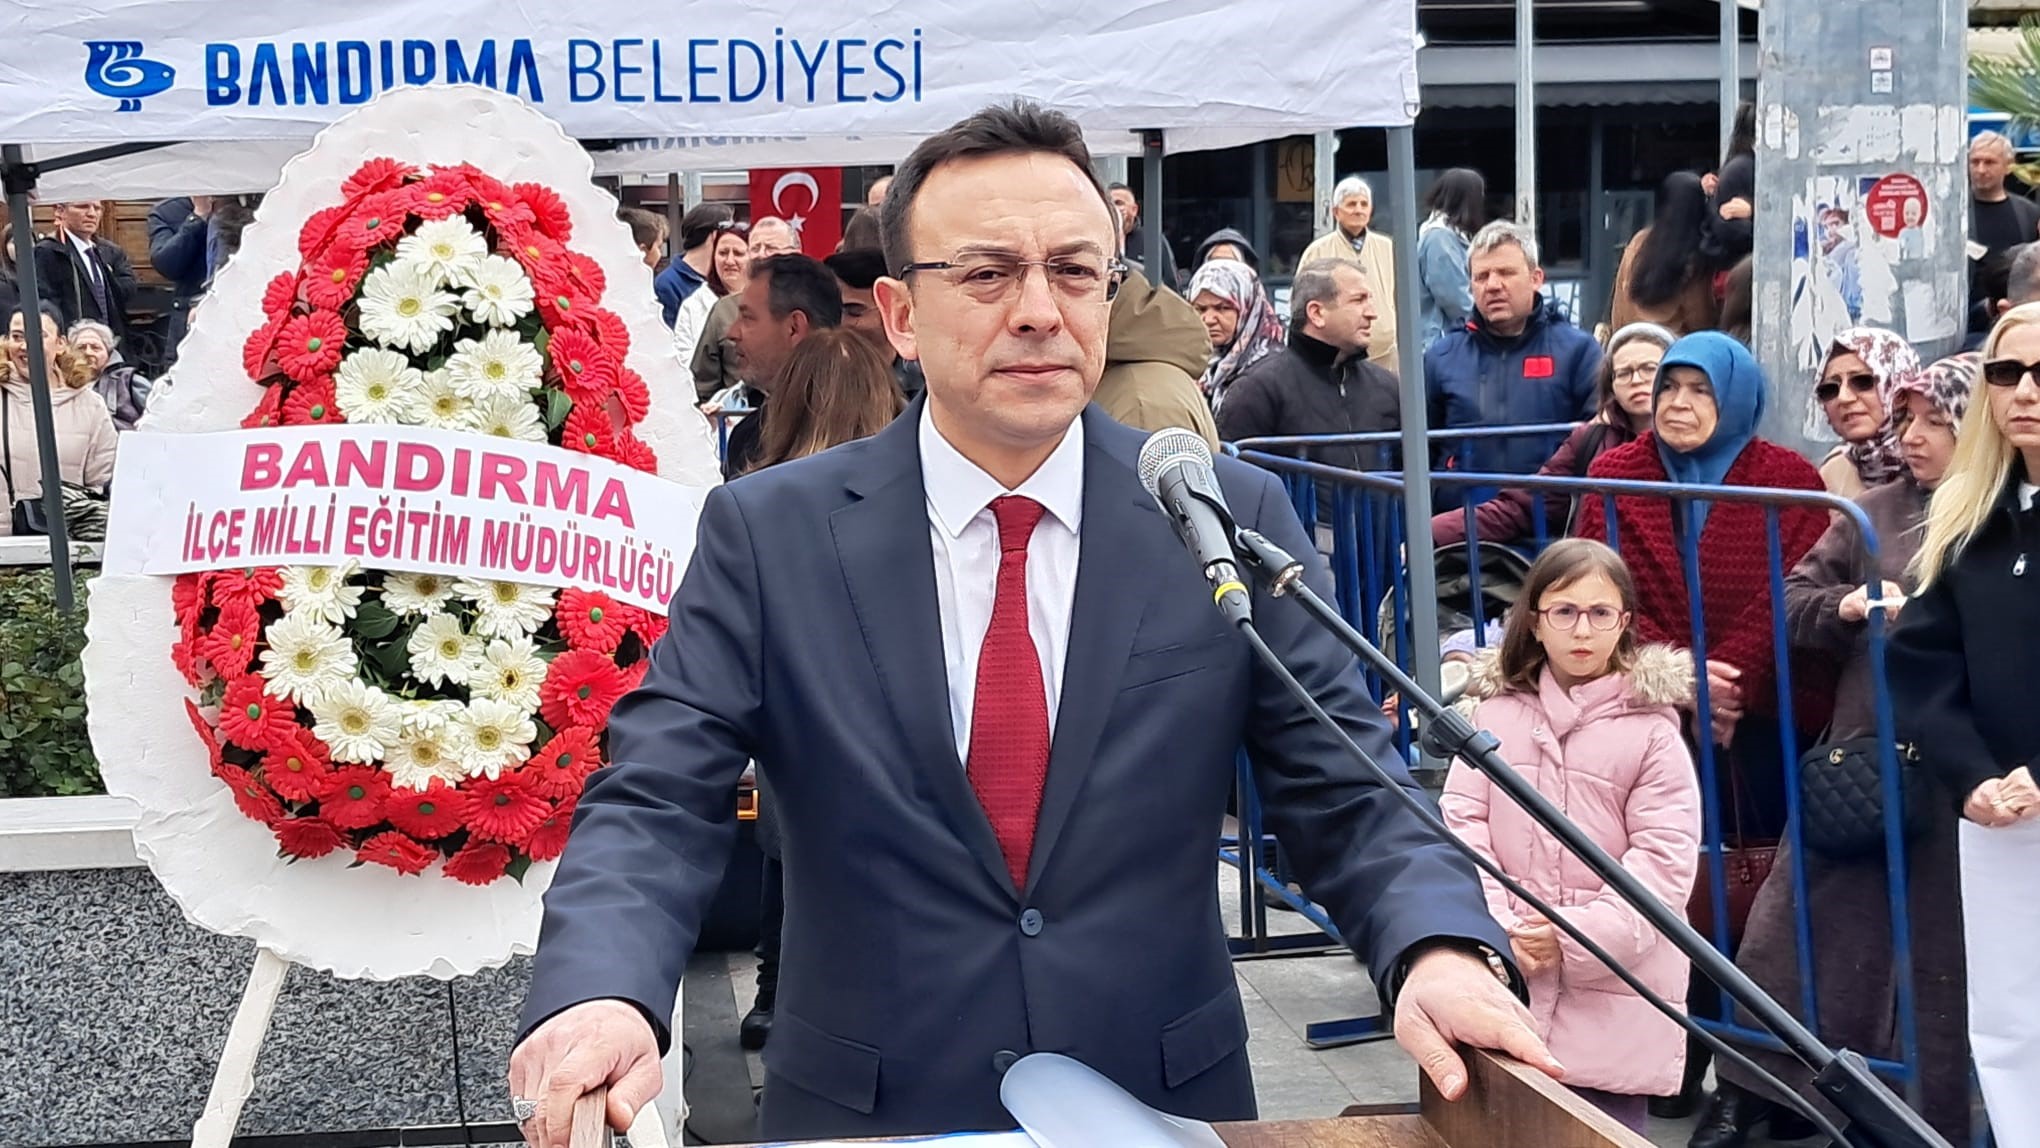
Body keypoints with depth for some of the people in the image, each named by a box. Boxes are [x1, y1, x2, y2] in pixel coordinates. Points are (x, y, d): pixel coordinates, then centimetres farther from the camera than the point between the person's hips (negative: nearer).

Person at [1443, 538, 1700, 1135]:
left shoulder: (1651, 724, -3)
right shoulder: (1497, 710, 4)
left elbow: (1664, 856, -8)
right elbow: (1462, 820, 0)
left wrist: (1578, 940, -16)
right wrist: (1500, 928, -12)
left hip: (1613, 986, -2)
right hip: (1506, 981, 2)